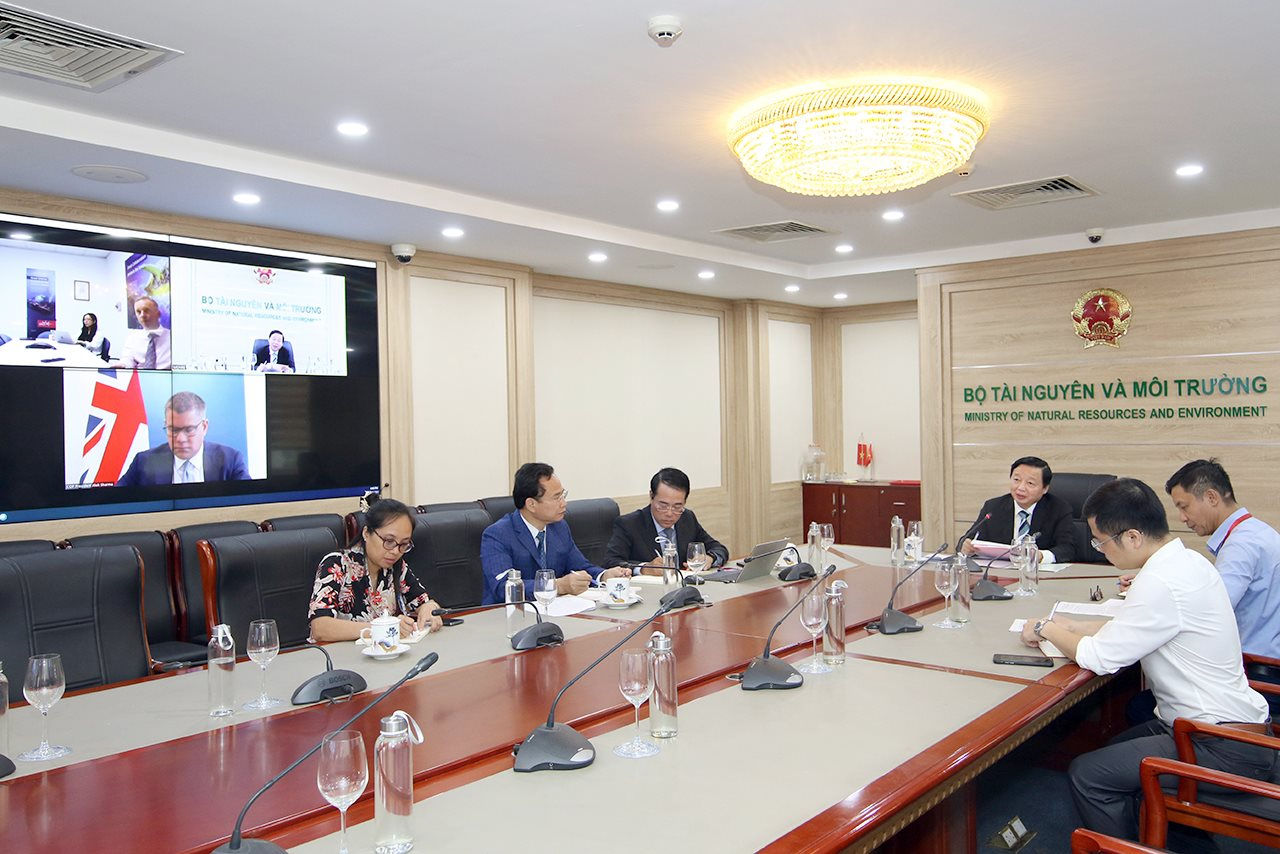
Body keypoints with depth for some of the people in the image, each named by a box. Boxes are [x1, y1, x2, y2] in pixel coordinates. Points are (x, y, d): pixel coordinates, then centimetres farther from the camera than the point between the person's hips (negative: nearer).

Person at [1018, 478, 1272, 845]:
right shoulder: (1187, 560, 4)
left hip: (1224, 750, -10)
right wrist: (1070, 626, 8)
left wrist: (1046, 629, -4)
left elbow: (1098, 657, -20)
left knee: (1086, 775, -11)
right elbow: (1128, 627, 16)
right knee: (1115, 753, 25)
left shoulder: (1162, 582, -27)